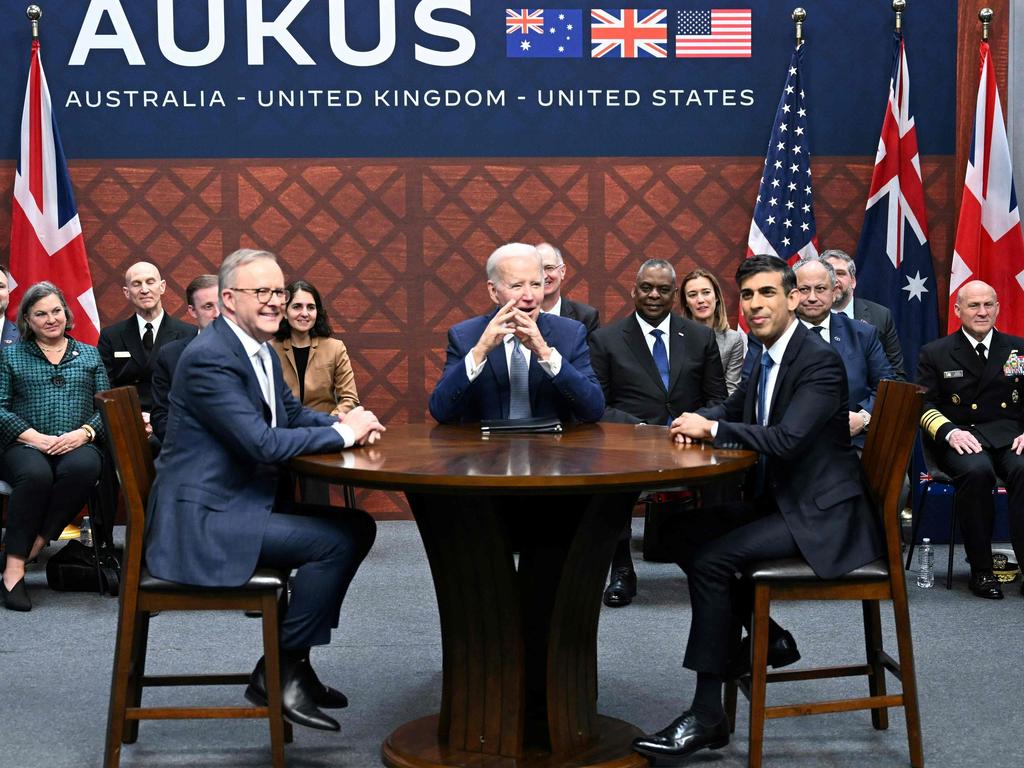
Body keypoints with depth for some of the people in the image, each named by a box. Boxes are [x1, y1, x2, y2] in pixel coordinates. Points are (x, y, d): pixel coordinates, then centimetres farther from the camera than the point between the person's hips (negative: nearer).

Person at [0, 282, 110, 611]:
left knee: (83, 467, -36)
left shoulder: (89, 355, 19)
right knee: (35, 474, -37)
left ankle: (37, 543, -24)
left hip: (77, 445, 1)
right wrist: (36, 437, -13)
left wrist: (84, 432, -10)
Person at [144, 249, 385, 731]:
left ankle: (294, 659, 12)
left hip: (245, 502, 10)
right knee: (337, 540, -18)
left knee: (358, 526, 7)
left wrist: (348, 424, -2)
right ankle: (277, 674, -4)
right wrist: (342, 433, -15)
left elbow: (294, 413, 19)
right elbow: (263, 443, -26)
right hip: (203, 520, -10)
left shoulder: (261, 351, 12)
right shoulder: (209, 357, -19)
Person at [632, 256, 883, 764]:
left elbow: (786, 439, -29)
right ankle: (769, 637, 16)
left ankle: (707, 716, -14)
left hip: (821, 516, -9)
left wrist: (711, 429, -19)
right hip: (779, 500, 9)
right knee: (690, 534, 2)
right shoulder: (768, 358, 11)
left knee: (711, 558, -22)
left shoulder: (820, 361, -18)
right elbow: (732, 408, 24)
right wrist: (698, 422, 0)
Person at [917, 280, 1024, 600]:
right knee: (976, 471, -36)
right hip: (960, 437, -1)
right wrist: (950, 431, -15)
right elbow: (924, 405, 4)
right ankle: (981, 570, -23)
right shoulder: (935, 353, 11)